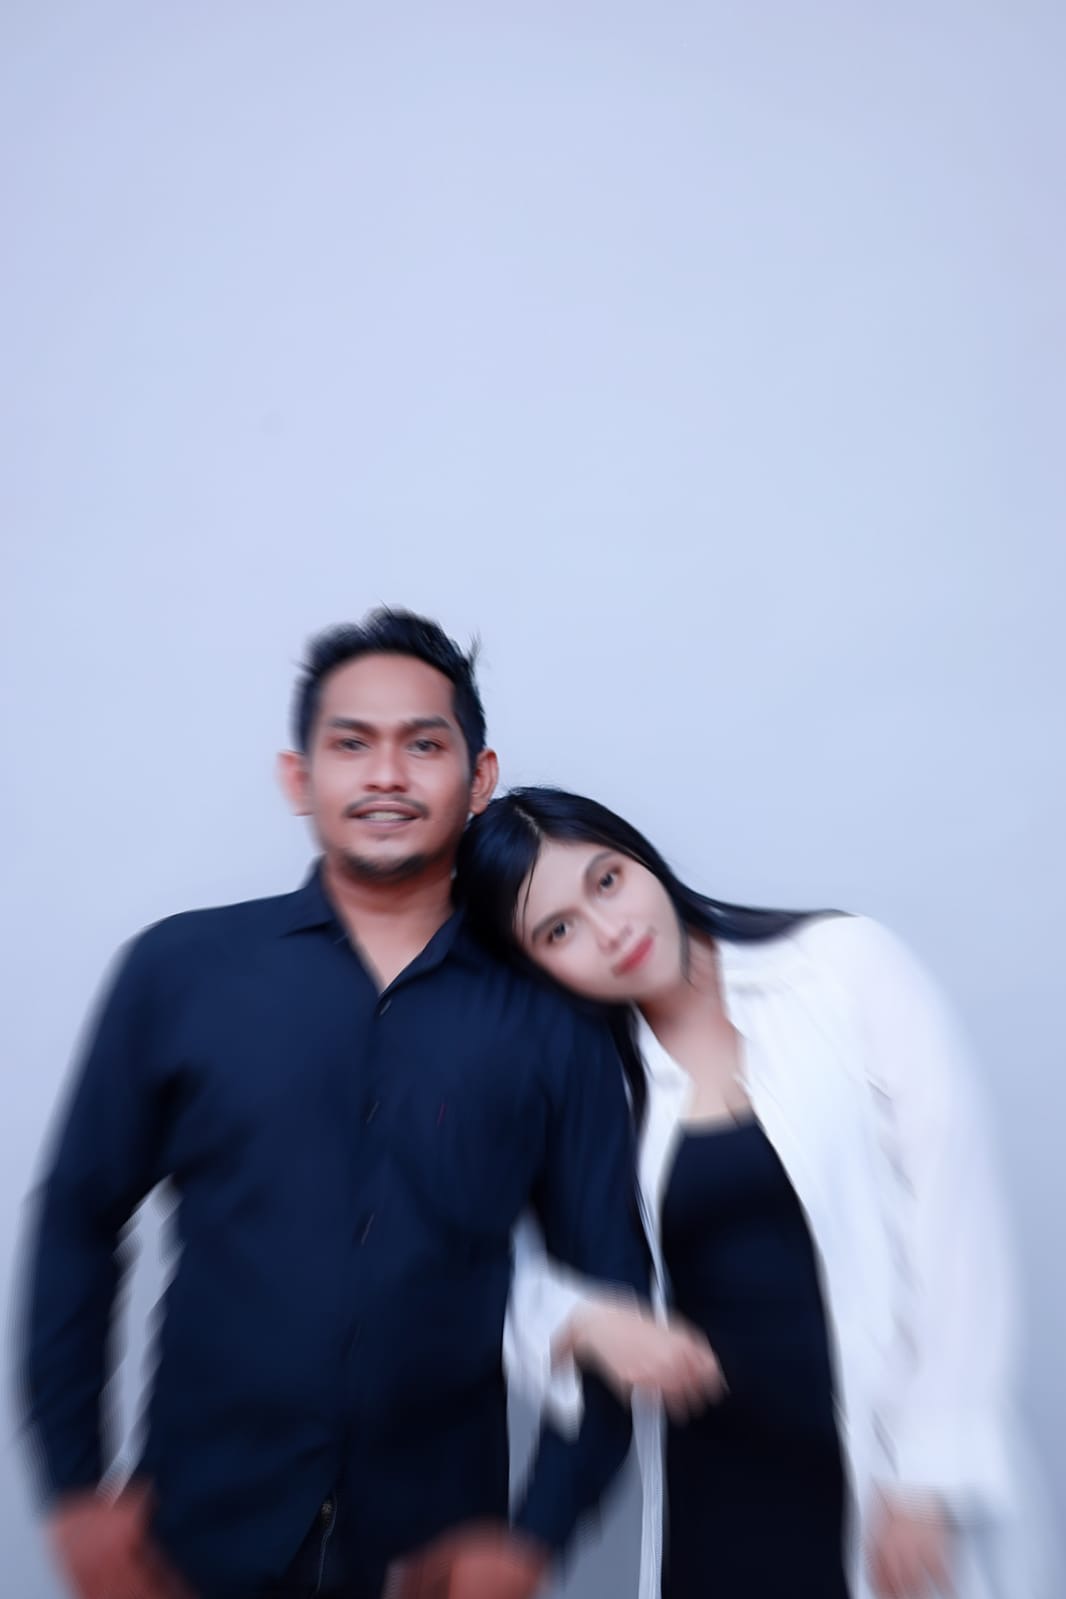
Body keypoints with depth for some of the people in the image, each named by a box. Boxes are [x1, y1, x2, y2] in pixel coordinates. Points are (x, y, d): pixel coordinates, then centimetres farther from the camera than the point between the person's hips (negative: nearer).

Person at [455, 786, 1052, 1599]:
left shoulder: (848, 964, -11)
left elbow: (956, 1213, -11)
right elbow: (523, 1270, 4)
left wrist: (931, 1472, -11)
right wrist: (586, 1320, -17)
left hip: (890, 1464, -2)